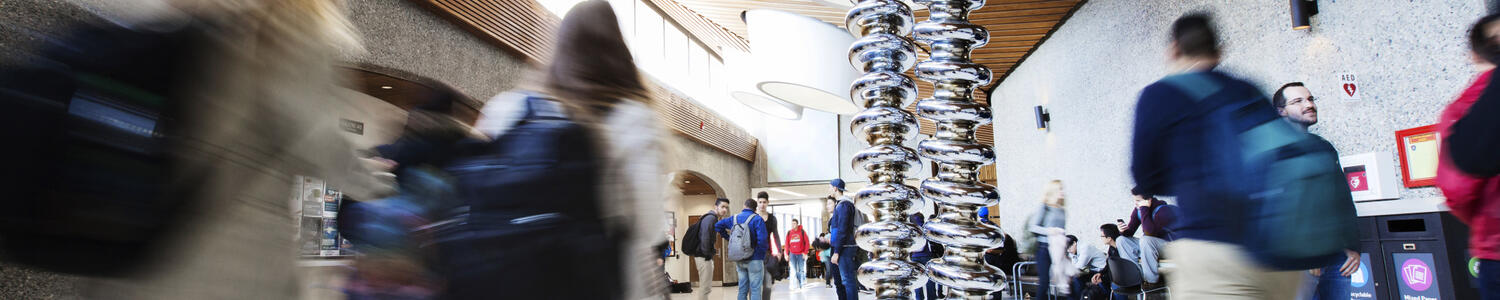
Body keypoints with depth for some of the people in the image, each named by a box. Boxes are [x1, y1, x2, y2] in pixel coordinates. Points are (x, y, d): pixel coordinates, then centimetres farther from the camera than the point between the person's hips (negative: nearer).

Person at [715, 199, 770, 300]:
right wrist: (762, 256, -8)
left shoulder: (735, 218, 7)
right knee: (755, 290, -1)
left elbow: (717, 226, 14)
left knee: (742, 289, 13)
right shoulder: (757, 219, -11)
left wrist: (729, 238, 17)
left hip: (739, 260, 5)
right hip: (754, 259, -5)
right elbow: (762, 240, -21)